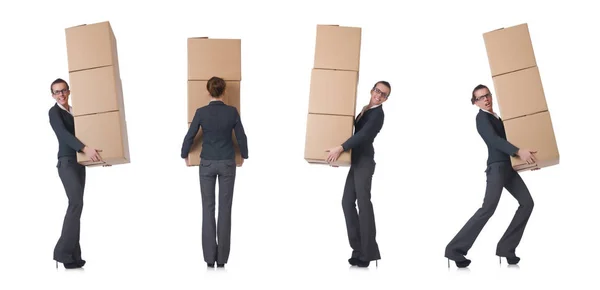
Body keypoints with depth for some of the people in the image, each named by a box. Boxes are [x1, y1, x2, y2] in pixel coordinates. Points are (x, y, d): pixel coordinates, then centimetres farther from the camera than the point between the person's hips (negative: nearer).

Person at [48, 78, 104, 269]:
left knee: (76, 205, 4)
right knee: (76, 202, -21)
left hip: (79, 163, 7)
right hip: (67, 162, -7)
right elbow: (63, 134, -17)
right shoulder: (54, 112, -2)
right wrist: (85, 149, -31)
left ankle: (72, 256, 4)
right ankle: (63, 252, -18)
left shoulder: (75, 112, 17)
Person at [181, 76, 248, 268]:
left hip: (207, 163, 0)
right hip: (227, 163, 0)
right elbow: (241, 137, 1)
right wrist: (244, 156, 19)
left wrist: (185, 155, 18)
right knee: (225, 208, 6)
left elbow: (189, 137, -1)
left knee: (208, 208, 7)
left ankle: (210, 257, 6)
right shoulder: (232, 111, -7)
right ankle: (222, 257, 7)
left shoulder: (201, 112, -8)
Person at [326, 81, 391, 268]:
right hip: (357, 161, 9)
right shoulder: (365, 110, 18)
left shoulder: (378, 114, -9)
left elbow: (363, 135, -22)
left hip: (364, 162, -9)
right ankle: (359, 249, 5)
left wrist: (340, 148, -28)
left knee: (363, 203, -12)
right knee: (347, 202, 4)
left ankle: (368, 252, -11)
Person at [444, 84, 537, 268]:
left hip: (508, 167, 9)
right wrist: (518, 151, -34)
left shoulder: (496, 117, 21)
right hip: (497, 166, -9)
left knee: (527, 202, 3)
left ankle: (505, 247, 4)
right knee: (488, 208, -18)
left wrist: (527, 156, 20)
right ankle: (455, 248, -17)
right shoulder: (482, 117, -6)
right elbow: (493, 139, -22)